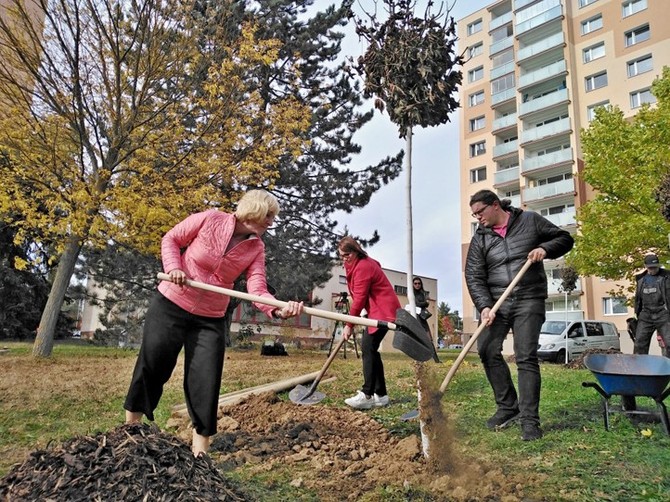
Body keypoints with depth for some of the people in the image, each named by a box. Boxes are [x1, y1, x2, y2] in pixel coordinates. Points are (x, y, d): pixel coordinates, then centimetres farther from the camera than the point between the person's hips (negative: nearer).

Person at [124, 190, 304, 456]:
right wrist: (173, 267, -20)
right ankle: (130, 426, 30)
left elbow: (257, 289, -17)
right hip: (170, 305, -2)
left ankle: (200, 449, 13)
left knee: (206, 381, 0)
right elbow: (170, 239, -1)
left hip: (210, 319, 2)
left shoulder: (256, 248, -5)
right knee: (150, 367, 7)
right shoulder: (209, 219, -13)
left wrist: (278, 309, -37)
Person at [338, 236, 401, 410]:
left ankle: (367, 395, -20)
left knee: (368, 347, -17)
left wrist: (349, 325, -16)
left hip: (384, 310, -11)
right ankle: (380, 394, 9)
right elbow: (359, 296, 14)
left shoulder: (363, 266, -18)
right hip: (376, 310, 11)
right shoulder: (355, 265, 15)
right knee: (370, 348, 7)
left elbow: (359, 298, -20)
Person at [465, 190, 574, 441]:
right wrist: (484, 306, -15)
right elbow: (474, 277, -1)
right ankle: (508, 406, 12)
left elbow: (564, 239, 10)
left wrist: (545, 248, -11)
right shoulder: (480, 238, 6)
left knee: (526, 357, -8)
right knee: (487, 349, -6)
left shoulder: (530, 221, 3)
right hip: (497, 302, 3)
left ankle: (529, 419, -1)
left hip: (528, 300, -3)